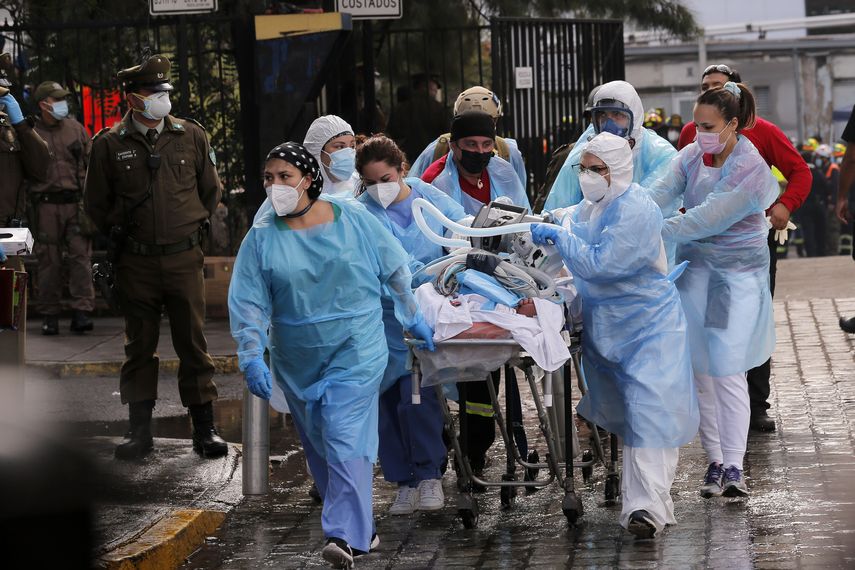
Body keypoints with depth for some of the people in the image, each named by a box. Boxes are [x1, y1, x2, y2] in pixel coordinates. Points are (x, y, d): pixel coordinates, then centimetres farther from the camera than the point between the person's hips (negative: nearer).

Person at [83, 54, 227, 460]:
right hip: (136, 263, 0)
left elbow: (211, 190, 17)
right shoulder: (109, 144, -1)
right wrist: (119, 233, 7)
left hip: (184, 258, 1)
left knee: (193, 344, 2)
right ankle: (139, 429, 12)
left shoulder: (191, 137, 4)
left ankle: (204, 427, 8)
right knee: (139, 346, 6)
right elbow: (95, 203, 10)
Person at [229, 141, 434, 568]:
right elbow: (247, 303, -6)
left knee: (345, 441, -14)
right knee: (319, 447, 10)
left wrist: (413, 320, 14)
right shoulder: (262, 237, -2)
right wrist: (251, 357, -16)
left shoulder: (353, 219, -4)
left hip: (356, 352, -3)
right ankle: (360, 527, 25)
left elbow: (395, 272, 8)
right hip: (297, 362, 3)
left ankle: (346, 536, -20)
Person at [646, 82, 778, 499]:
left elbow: (706, 218, -24)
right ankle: (715, 461, 10)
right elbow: (662, 195, -9)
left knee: (728, 371, -10)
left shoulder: (752, 170, -18)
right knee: (700, 370, 4)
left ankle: (733, 466, -8)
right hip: (695, 269, 6)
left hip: (738, 273, -6)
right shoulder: (692, 156, 2)